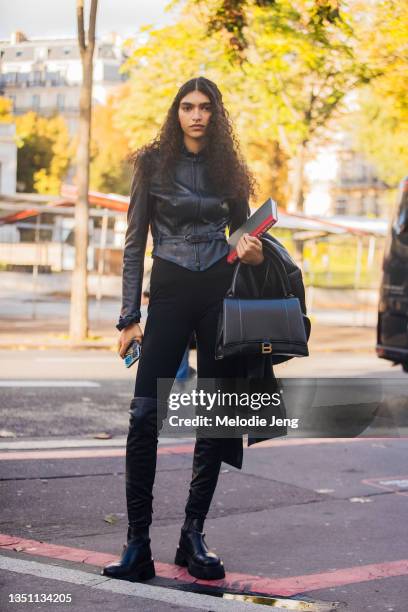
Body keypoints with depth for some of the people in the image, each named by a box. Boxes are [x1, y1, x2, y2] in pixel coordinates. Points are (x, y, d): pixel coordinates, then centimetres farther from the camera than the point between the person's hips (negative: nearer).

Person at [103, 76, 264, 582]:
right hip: (170, 293, -2)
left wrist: (253, 252, -7)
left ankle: (193, 536, 13)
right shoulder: (154, 163, 4)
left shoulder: (228, 167, 10)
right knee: (144, 414, -13)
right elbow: (134, 244, 4)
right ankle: (137, 543, -8)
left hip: (221, 294, 3)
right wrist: (129, 318, -2)